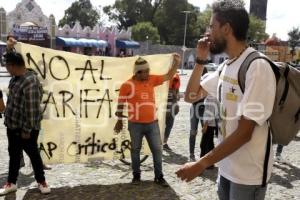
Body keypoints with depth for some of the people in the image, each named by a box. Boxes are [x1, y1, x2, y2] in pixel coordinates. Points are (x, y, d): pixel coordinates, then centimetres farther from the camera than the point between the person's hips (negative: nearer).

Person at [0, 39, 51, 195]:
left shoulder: (30, 83, -28)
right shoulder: (17, 76, 1)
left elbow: (31, 110, -27)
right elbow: (13, 60, 26)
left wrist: (27, 130, -22)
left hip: (26, 128, -9)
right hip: (13, 125, 9)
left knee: (33, 154, 8)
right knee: (13, 154, 18)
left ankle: (41, 181, 26)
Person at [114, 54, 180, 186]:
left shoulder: (151, 79, 2)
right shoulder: (128, 85, -11)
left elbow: (168, 76, 8)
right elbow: (121, 104, -3)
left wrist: (176, 63, -5)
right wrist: (119, 121, 1)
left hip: (152, 123, 4)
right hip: (135, 124, -3)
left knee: (157, 149, 6)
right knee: (135, 150, 11)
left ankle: (159, 176, 19)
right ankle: (136, 175, 27)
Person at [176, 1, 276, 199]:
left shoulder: (258, 67, -22)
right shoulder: (225, 66, 5)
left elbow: (244, 132, -24)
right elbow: (191, 96, 11)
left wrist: (201, 164, -23)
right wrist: (201, 60, 0)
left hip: (248, 173, -7)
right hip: (226, 166, 7)